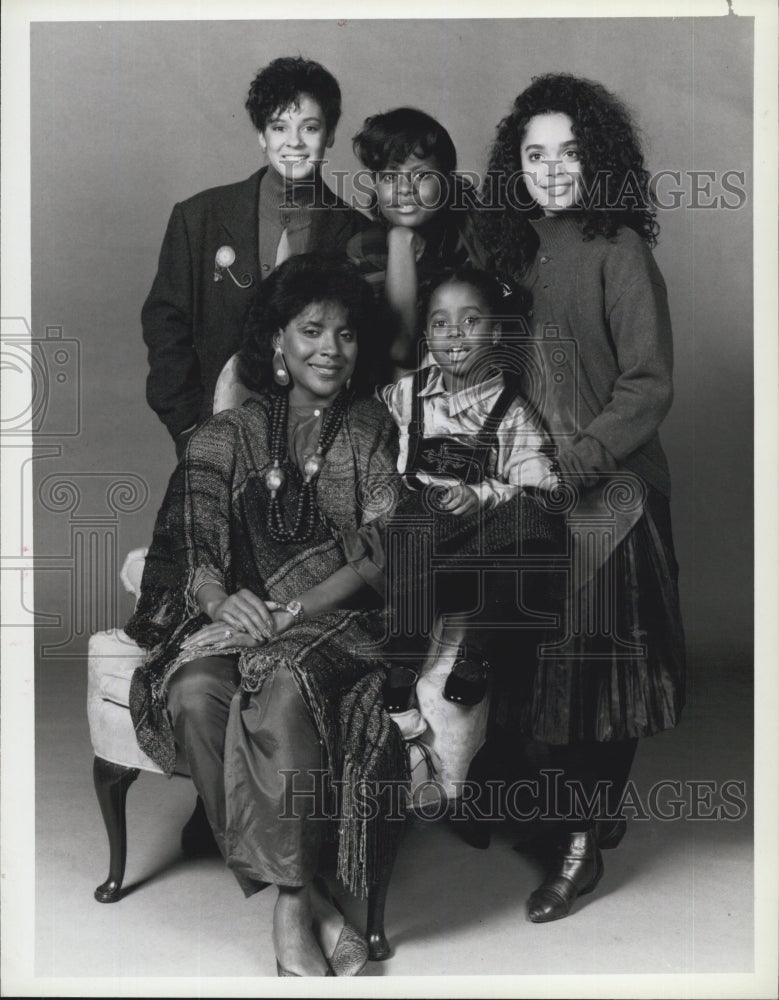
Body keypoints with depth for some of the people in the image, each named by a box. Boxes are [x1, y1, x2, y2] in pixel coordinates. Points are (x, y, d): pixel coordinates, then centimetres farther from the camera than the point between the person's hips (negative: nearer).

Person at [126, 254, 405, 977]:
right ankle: (306, 899, -23)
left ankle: (291, 907, -22)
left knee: (286, 694, -34)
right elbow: (192, 544, -1)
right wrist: (222, 597, -25)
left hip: (337, 614, -1)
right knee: (193, 695, -29)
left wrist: (299, 607, -18)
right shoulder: (229, 435, 10)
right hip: (235, 614, 2)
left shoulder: (371, 431, 8)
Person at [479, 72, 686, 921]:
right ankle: (595, 812, 28)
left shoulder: (618, 249, -8)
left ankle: (581, 846, 11)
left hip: (606, 489, -6)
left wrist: (576, 461, -19)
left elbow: (649, 384, -12)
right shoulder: (520, 252, 11)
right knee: (548, 656, 10)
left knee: (594, 664, -1)